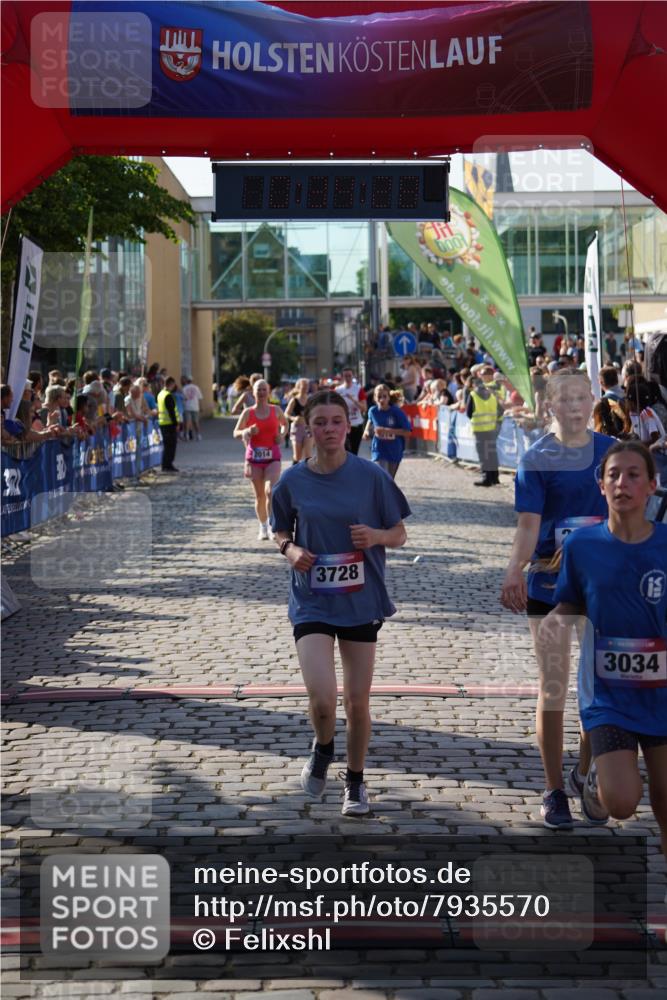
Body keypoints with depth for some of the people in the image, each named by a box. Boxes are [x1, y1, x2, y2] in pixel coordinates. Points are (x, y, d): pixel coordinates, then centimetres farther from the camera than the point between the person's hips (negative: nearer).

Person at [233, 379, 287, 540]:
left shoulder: (276, 410, 3)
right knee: (259, 495, 6)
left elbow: (285, 424, 22)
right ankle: (263, 528, 20)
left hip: (272, 457, -1)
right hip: (254, 457, 1)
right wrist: (247, 432, -16)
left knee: (270, 491, -18)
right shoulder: (248, 412, 1)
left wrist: (282, 435, 1)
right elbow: (236, 433, 5)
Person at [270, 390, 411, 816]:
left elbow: (399, 534, 4)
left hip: (361, 600, 0)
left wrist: (376, 535, -18)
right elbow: (282, 532, 14)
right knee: (322, 699, -15)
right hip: (312, 601, 0)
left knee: (358, 701, 6)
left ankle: (356, 781, 31)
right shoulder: (294, 481, -1)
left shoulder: (371, 476, -4)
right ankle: (323, 750, 21)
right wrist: (291, 550, -8)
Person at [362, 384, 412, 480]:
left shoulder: (397, 412, -14)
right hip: (379, 451, 0)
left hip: (394, 452, 0)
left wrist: (387, 430, -24)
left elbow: (408, 432, -17)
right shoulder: (373, 411, -6)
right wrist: (367, 431, 0)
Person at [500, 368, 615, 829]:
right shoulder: (538, 458, -7)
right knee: (554, 688, 2)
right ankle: (555, 792, 10)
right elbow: (529, 524, -13)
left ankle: (584, 775, 27)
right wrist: (515, 572, -28)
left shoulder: (611, 450, 2)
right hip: (550, 584, -3)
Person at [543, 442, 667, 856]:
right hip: (607, 693, -1)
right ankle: (599, 776, 19)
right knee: (622, 802, -14)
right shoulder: (583, 546, -5)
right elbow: (571, 605, 8)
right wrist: (554, 619, -13)